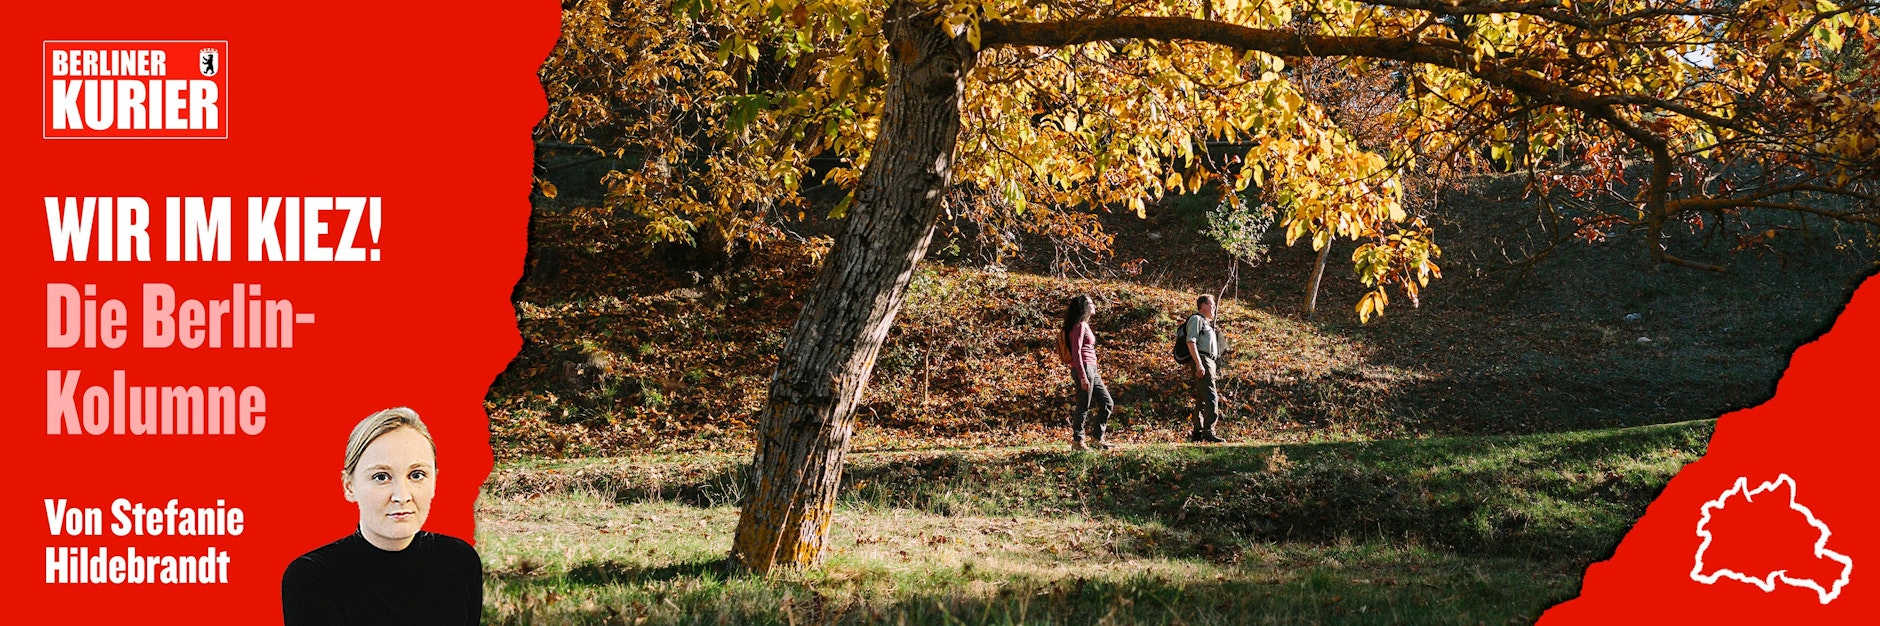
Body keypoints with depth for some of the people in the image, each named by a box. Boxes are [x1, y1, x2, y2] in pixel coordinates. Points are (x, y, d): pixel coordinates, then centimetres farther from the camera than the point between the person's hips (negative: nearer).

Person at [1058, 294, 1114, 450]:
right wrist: (1083, 377, -22)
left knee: (1107, 404, 10)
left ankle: (1097, 438, 14)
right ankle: (1077, 442, 2)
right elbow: (1076, 352, -18)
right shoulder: (1079, 326, -12)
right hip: (1084, 369, -10)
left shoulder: (1085, 325, 18)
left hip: (1092, 370, 10)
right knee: (1083, 407, -5)